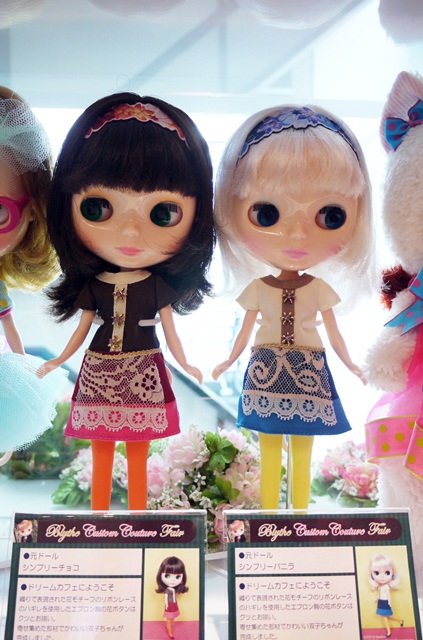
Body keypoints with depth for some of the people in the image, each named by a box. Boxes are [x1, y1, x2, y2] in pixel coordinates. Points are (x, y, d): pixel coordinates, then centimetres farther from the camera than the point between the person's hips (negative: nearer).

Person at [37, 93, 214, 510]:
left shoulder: (158, 286, -8)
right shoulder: (91, 285, -5)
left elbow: (170, 331, 1)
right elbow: (82, 329, 8)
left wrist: (186, 366, 2)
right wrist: (58, 361, 13)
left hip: (144, 375, -2)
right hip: (99, 374, 2)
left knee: (138, 457, 11)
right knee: (101, 457, 15)